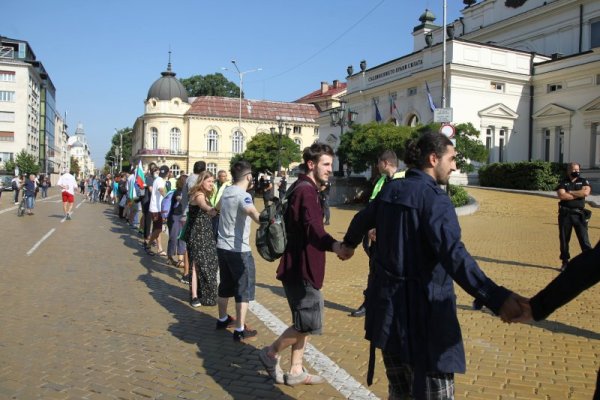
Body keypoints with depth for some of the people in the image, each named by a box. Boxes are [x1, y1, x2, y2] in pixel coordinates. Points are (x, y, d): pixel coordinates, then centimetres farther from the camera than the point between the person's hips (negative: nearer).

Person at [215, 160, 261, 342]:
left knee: (225, 286, 22)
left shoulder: (226, 191, 6)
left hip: (222, 247, 8)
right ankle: (240, 330, 6)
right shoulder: (243, 196, -19)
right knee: (244, 290, 2)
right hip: (239, 250, -8)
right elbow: (255, 214, -41)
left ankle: (223, 319, 37)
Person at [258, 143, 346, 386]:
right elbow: (313, 228, -36)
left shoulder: (303, 188, 15)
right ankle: (271, 354, 13)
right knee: (309, 323, -5)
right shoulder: (306, 190, -18)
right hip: (301, 268, -11)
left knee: (304, 322, 17)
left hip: (301, 266, 11)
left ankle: (296, 372, 27)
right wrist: (334, 246, -54)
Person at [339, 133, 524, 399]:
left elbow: (361, 220, 26)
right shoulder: (434, 197, -15)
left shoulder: (390, 189, 8)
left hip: (387, 304, 8)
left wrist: (349, 244, 47)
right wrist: (497, 298, -35)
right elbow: (453, 254, -29)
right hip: (423, 308, -8)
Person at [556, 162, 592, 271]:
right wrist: (578, 194, -7)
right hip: (565, 214, 1)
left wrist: (570, 192, -7)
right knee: (564, 239, 6)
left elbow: (586, 192, -12)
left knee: (584, 239, -3)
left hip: (579, 214, 0)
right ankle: (565, 262, 16)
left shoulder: (584, 181, 8)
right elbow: (561, 195, -12)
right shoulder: (563, 183, 6)